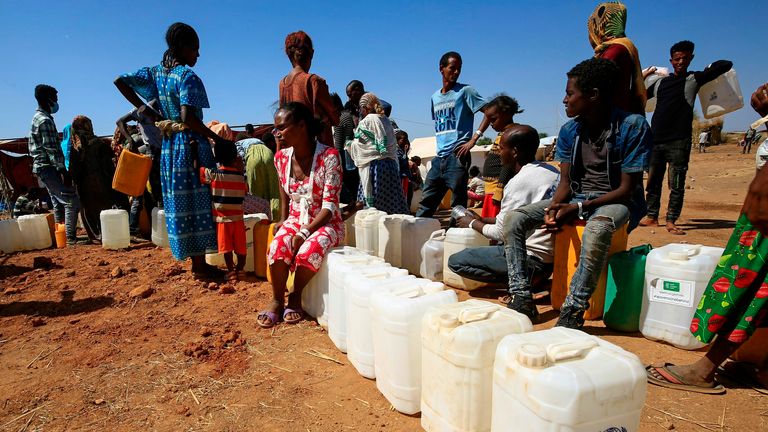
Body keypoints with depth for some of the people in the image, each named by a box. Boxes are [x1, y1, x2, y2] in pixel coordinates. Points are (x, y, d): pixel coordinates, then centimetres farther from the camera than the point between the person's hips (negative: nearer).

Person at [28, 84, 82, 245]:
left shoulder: (38, 118, 18)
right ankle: (70, 237, -14)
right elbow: (52, 149, -21)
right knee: (72, 201, -12)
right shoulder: (45, 120, -14)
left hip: (44, 167, 11)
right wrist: (63, 170, -22)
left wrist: (61, 169, 21)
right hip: (48, 167, -11)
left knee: (58, 202, 14)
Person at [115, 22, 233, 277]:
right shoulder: (188, 76, -12)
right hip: (191, 145, -8)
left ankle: (194, 259, 20)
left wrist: (143, 108, 16)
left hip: (168, 145, 8)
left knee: (178, 202, 10)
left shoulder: (155, 72, 12)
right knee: (196, 201, -3)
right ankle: (199, 263, 2)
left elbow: (120, 81, 17)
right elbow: (188, 117, -23)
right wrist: (216, 138, -16)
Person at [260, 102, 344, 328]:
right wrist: (283, 219, 8)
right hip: (295, 220, 4)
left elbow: (329, 206, -20)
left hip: (325, 223, -4)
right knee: (277, 248, -28)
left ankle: (295, 298, -4)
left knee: (309, 251, -34)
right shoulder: (281, 157, -1)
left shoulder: (329, 156, -18)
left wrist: (304, 233, -27)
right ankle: (277, 301, -4)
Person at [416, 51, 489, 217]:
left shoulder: (465, 91, -1)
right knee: (425, 204, 10)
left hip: (457, 156, -6)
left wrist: (474, 139, -13)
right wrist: (441, 142, 9)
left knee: (458, 206, -2)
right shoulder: (435, 97, 17)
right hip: (439, 158, 6)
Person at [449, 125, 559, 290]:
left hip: (532, 259, -9)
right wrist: (482, 220, 16)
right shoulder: (551, 171, 7)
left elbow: (500, 233, -11)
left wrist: (472, 223, 6)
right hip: (552, 257, 9)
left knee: (455, 261, -5)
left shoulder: (519, 182, -19)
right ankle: (526, 278, 14)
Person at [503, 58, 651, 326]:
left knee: (597, 227, -42)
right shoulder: (569, 131, 3)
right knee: (513, 218, -15)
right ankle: (522, 297, -15)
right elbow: (565, 181, 2)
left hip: (615, 201, -5)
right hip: (576, 198, 5)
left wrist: (579, 208, -25)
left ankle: (573, 310, -30)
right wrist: (553, 207, -20)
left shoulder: (632, 126, -13)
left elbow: (627, 189, -15)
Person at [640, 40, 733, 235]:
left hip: (678, 141, -4)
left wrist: (708, 68, 15)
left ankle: (671, 221, 3)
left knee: (676, 184, -3)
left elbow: (726, 64, 0)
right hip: (656, 139, 4)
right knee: (652, 181, 8)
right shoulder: (660, 82, 17)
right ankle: (652, 217, 18)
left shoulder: (694, 79, 5)